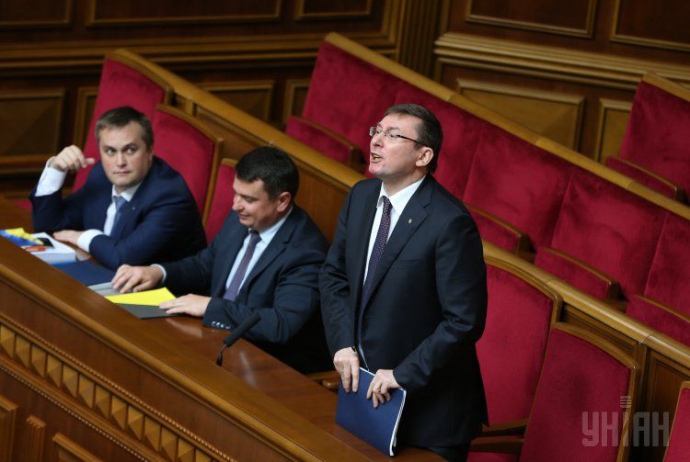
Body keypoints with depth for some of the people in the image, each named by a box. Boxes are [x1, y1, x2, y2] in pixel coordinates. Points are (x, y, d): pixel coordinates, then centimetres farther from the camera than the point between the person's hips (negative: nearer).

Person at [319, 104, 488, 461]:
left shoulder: (450, 222, -22)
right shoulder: (361, 196, 1)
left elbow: (465, 321, -22)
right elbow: (334, 275, 9)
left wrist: (404, 374, -21)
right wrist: (343, 344, -5)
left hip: (427, 402, -6)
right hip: (364, 385, 7)